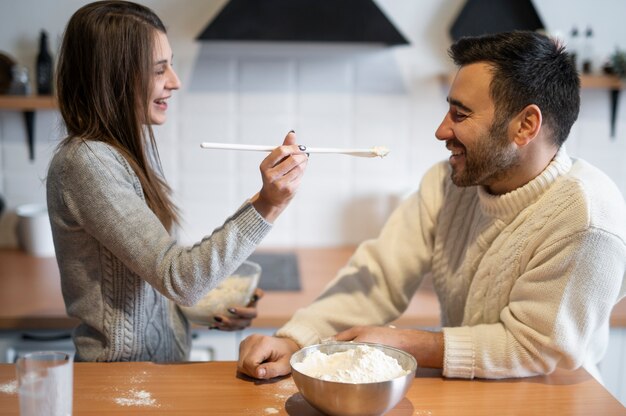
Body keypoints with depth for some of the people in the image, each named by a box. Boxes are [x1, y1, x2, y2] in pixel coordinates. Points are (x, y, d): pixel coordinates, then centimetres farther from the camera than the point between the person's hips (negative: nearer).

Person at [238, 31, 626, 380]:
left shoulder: (587, 220, -22)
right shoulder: (447, 182, -6)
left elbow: (538, 348, -21)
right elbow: (380, 274, -10)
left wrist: (401, 342, -24)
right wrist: (293, 342, -24)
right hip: (455, 392, 3)